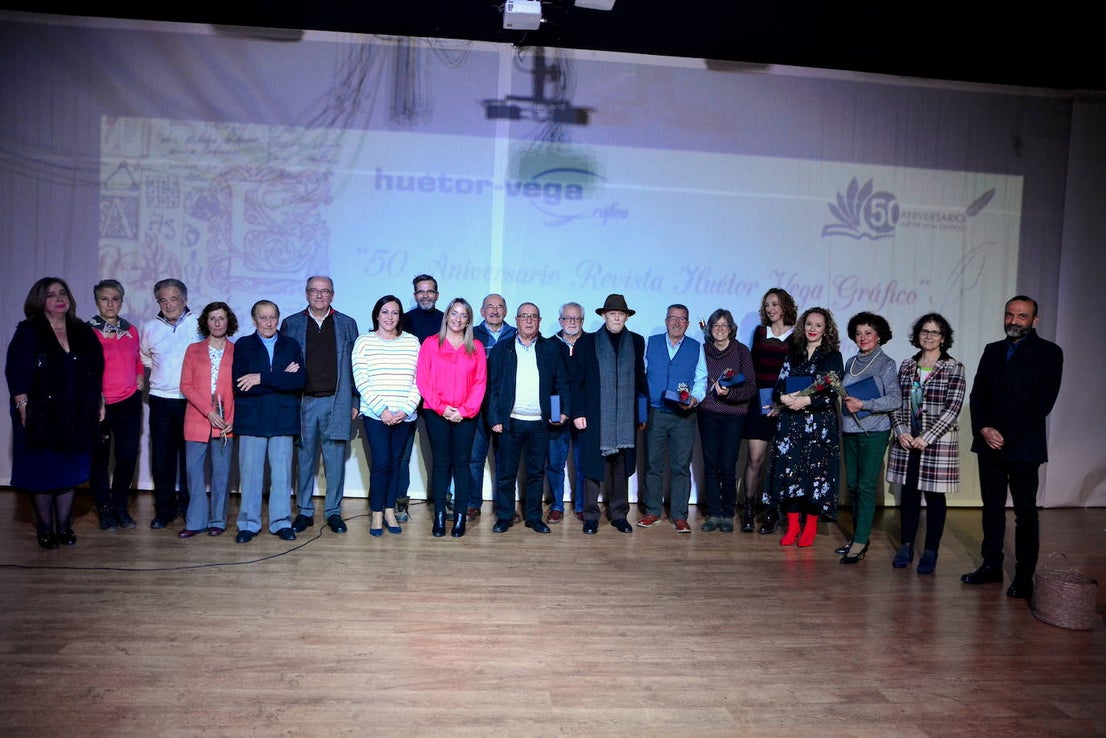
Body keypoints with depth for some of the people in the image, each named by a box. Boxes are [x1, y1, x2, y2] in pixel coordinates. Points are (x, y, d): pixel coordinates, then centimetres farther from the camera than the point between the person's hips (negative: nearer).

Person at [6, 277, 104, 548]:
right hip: (40, 416, -3)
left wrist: (99, 403, 7)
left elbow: (96, 372, 10)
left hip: (75, 417, 3)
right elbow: (16, 373, -7)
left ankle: (64, 527, 19)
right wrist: (23, 408, -13)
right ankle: (46, 530, 15)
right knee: (41, 473, 4)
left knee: (69, 472, 8)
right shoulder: (28, 332, -2)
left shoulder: (82, 332, 9)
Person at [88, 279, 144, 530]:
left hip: (129, 402, 3)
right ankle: (105, 510, 19)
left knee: (128, 456, 4)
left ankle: (120, 507, 20)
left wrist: (140, 377, 4)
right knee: (99, 458, 7)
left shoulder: (131, 330, 9)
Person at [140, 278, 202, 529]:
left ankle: (187, 508, 16)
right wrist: (161, 371, 15)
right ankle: (164, 510, 15)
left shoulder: (199, 325, -1)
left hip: (191, 401, -2)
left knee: (189, 457, 4)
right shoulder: (149, 328, 9)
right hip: (161, 401, 3)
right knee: (161, 458, 4)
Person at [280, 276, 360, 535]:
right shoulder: (291, 324, 7)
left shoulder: (347, 324, 7)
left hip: (336, 402, 0)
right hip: (303, 402, 1)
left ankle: (333, 511, 15)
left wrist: (355, 402, 2)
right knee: (304, 459, 7)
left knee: (335, 460, 3)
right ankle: (304, 512, 19)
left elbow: (355, 366, 7)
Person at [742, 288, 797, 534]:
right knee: (755, 458, -2)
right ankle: (749, 508, 10)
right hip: (759, 401, 2)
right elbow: (752, 365, 13)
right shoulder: (760, 332, 12)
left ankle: (773, 510, 12)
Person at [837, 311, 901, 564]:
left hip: (874, 431, -6)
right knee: (852, 484, 8)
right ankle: (858, 536, 18)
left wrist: (862, 404, -18)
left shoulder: (886, 364, -4)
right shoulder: (851, 362, 12)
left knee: (866, 485, -7)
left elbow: (895, 400, -13)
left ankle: (860, 543, -5)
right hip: (850, 430, 6)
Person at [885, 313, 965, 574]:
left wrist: (927, 438, -16)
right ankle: (906, 546, 20)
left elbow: (953, 408, -10)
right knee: (908, 493, 9)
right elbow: (895, 402, 8)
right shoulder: (906, 366, 8)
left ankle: (930, 551, 15)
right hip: (906, 442, 3)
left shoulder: (953, 368, -4)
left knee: (934, 496, 5)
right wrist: (900, 431, -7)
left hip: (938, 442, -3)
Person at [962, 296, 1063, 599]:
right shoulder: (992, 350, 13)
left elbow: (1043, 402, -10)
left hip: (1023, 446, -4)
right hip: (989, 443, 5)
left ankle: (1024, 577, 11)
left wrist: (1007, 436, -14)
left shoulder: (1048, 352, -2)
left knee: (1025, 511, 3)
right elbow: (977, 395, 9)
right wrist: (984, 429, -7)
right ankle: (992, 565, 20)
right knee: (992, 507, 10)